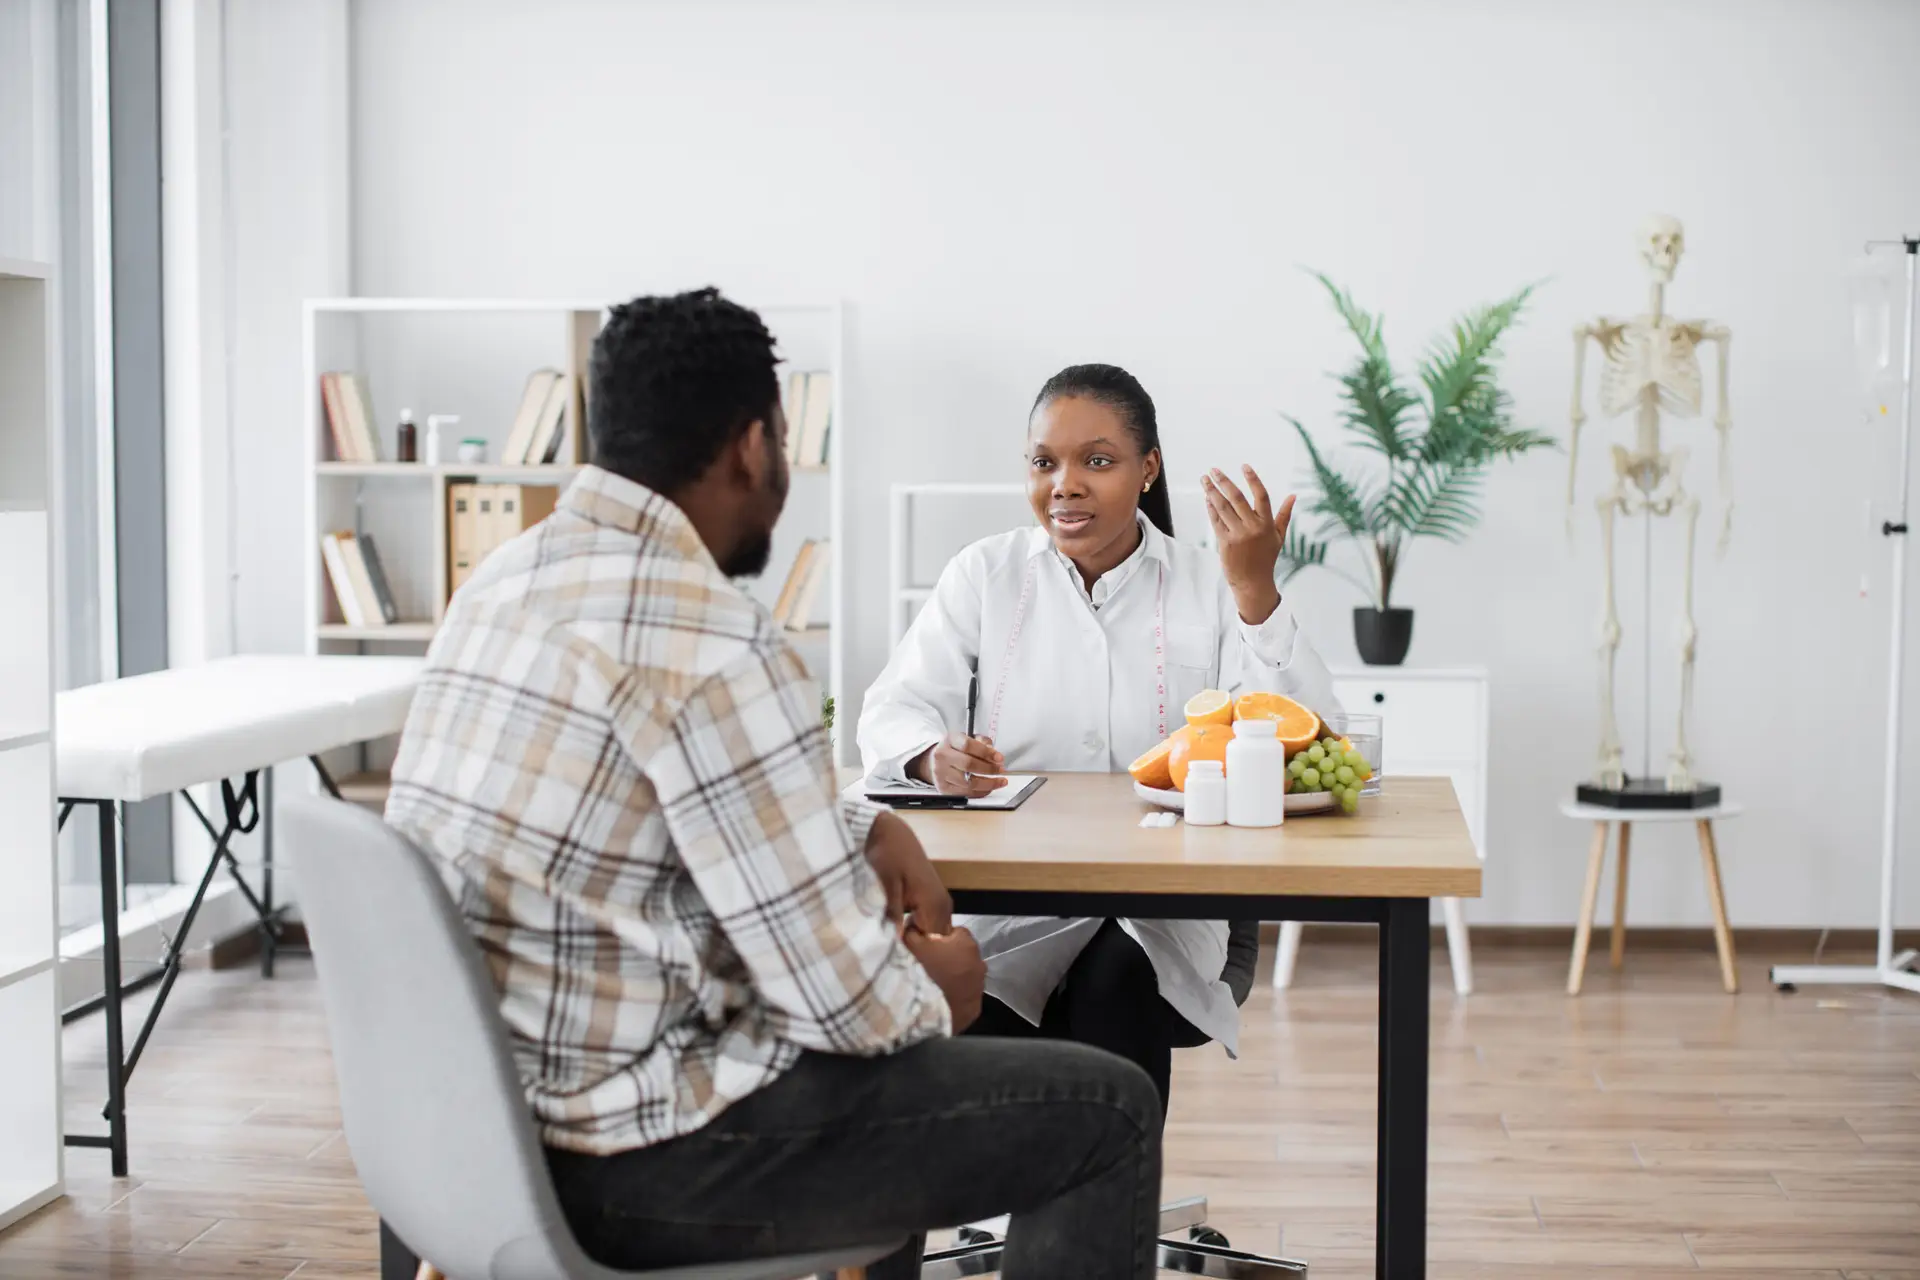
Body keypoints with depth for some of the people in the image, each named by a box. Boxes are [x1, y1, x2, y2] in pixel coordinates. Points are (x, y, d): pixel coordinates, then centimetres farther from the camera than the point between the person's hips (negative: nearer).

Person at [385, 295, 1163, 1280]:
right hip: (614, 1160, -9)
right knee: (1107, 1113, 2)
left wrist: (866, 829, 11)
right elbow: (841, 999, -21)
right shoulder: (713, 647, -23)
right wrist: (933, 988, 0)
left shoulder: (511, 577, 6)